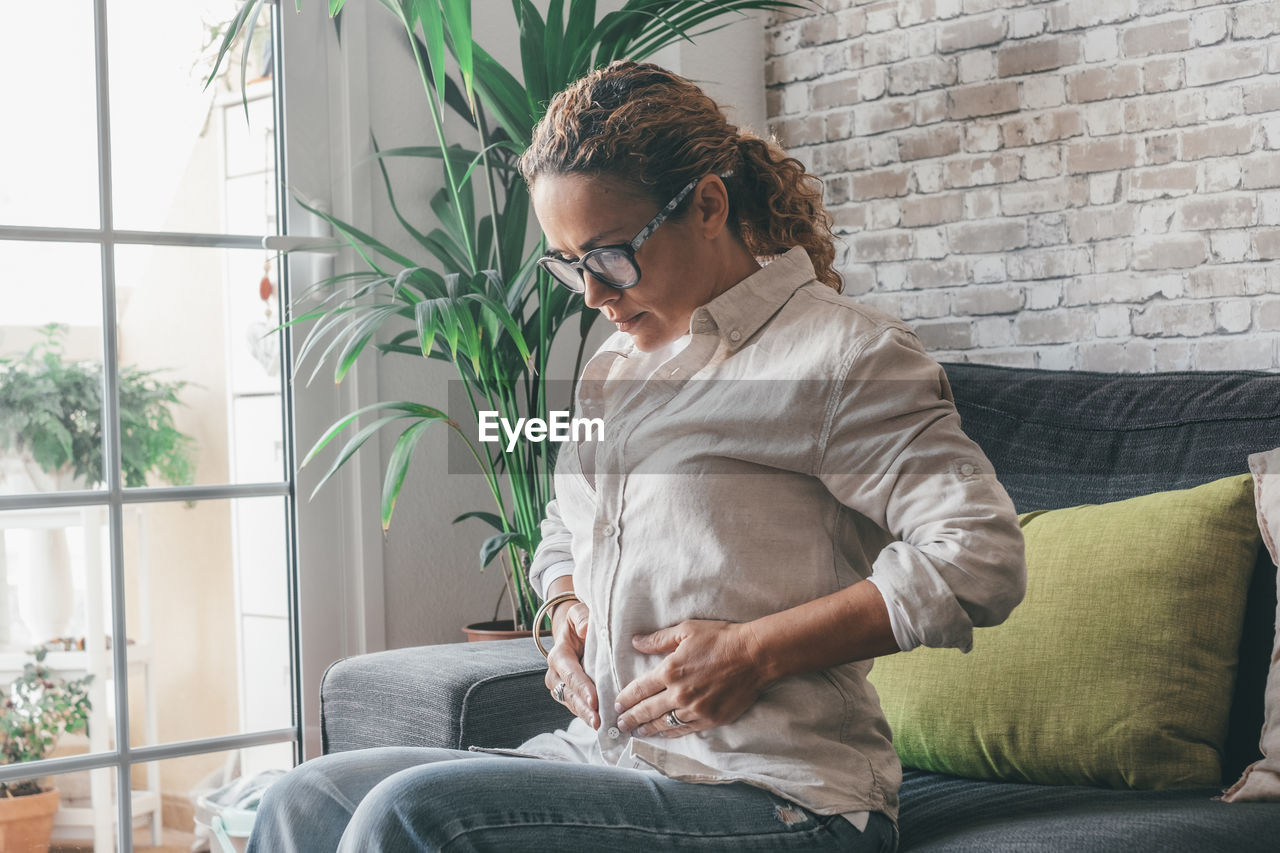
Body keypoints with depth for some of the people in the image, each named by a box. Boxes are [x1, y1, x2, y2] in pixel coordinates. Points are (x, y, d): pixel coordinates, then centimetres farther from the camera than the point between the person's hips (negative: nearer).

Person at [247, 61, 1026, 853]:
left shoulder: (841, 351, -8)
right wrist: (566, 609, 7)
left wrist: (754, 652, -19)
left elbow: (983, 557, -17)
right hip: (602, 758, 8)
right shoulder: (612, 368, 17)